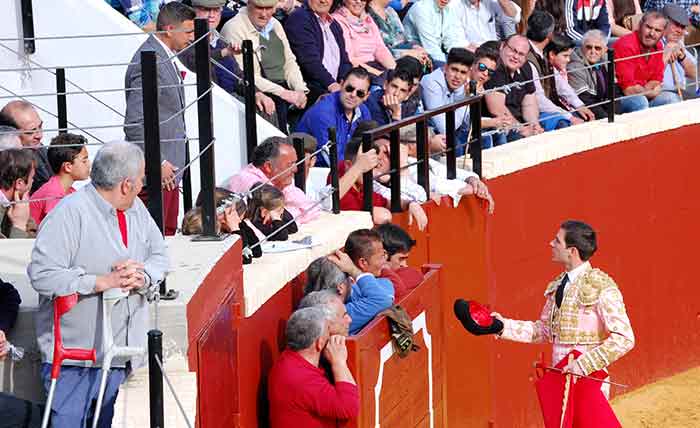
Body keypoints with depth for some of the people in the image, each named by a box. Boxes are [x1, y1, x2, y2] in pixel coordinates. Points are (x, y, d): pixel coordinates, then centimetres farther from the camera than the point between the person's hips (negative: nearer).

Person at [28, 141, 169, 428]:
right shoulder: (70, 213, -16)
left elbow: (159, 256, 11)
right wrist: (101, 282, -25)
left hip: (116, 353, 7)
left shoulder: (137, 210, 9)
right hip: (72, 351, -7)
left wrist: (142, 276, -13)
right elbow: (41, 274, -21)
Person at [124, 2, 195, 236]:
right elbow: (136, 122, -23)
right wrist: (158, 163, -20)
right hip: (155, 172, -10)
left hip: (167, 167, 10)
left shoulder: (164, 58, 14)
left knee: (168, 232, 14)